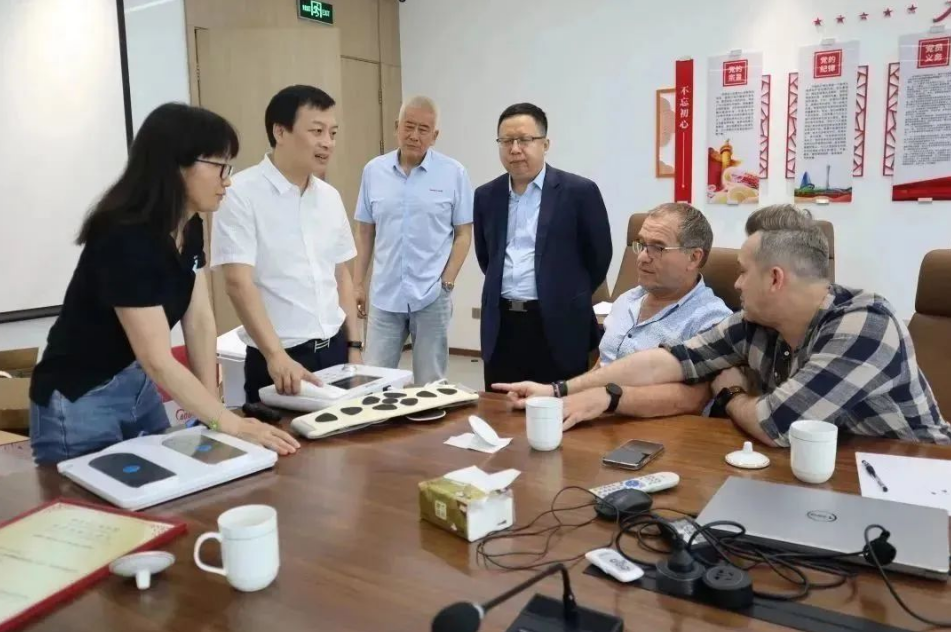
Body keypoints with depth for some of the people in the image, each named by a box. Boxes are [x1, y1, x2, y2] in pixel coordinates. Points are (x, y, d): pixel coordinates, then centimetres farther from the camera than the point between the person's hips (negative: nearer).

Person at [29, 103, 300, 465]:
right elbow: (157, 360, -30)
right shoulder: (125, 239, -28)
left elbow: (199, 322, -4)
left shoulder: (189, 227, -2)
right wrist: (230, 424, -31)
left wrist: (211, 409, -10)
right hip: (79, 401, -8)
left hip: (138, 387, 8)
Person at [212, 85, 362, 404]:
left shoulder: (330, 197, 7)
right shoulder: (242, 194, -11)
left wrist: (354, 347, 10)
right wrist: (277, 356, -28)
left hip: (335, 351, 6)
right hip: (279, 360, -6)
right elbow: (238, 282, -18)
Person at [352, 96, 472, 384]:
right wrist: (358, 284, 6)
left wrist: (447, 283, -8)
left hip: (432, 297, -2)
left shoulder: (454, 173, -3)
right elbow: (365, 233, 9)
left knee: (430, 382, 9)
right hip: (384, 296, 2)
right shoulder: (374, 170, 4)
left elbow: (463, 234, 0)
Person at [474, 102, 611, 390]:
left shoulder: (579, 191, -6)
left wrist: (568, 298, 9)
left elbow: (599, 256, 1)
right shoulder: (486, 196, 8)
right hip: (501, 326, 4)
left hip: (558, 327, -4)